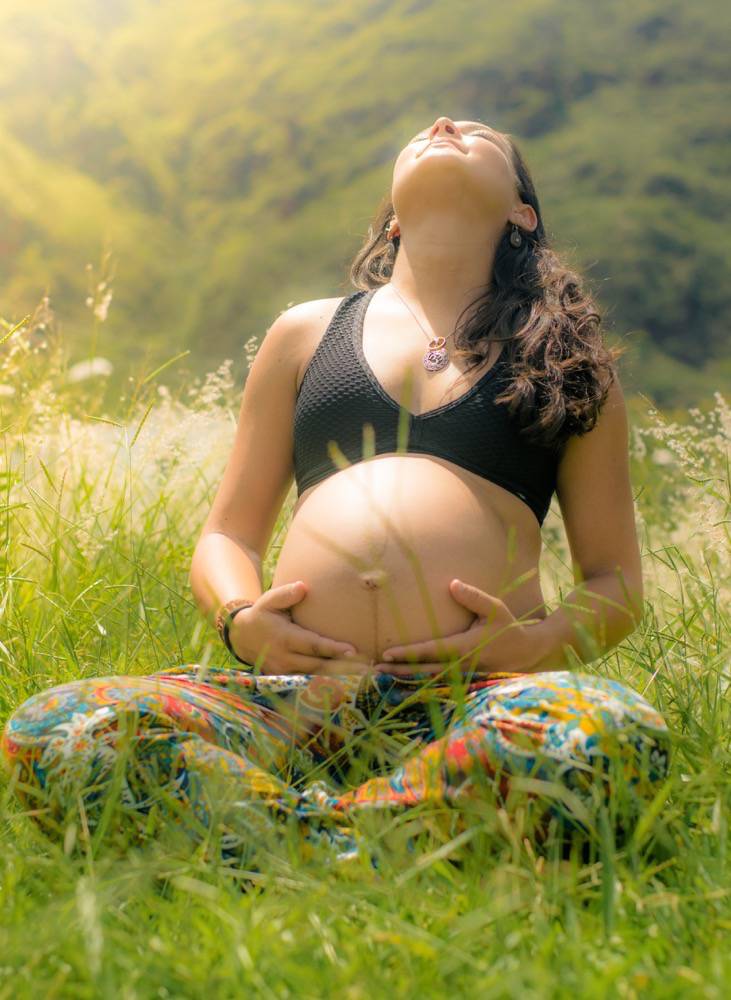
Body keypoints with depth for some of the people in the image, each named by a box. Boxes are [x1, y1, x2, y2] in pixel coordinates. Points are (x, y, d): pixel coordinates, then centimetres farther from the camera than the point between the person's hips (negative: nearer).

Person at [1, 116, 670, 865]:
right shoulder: (306, 333, 24)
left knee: (616, 731, -37)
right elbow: (227, 535, 22)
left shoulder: (561, 355, 20)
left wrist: (543, 639, -6)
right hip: (296, 688, 1)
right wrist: (238, 619, -2)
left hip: (471, 700, 0)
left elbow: (618, 583, 17)